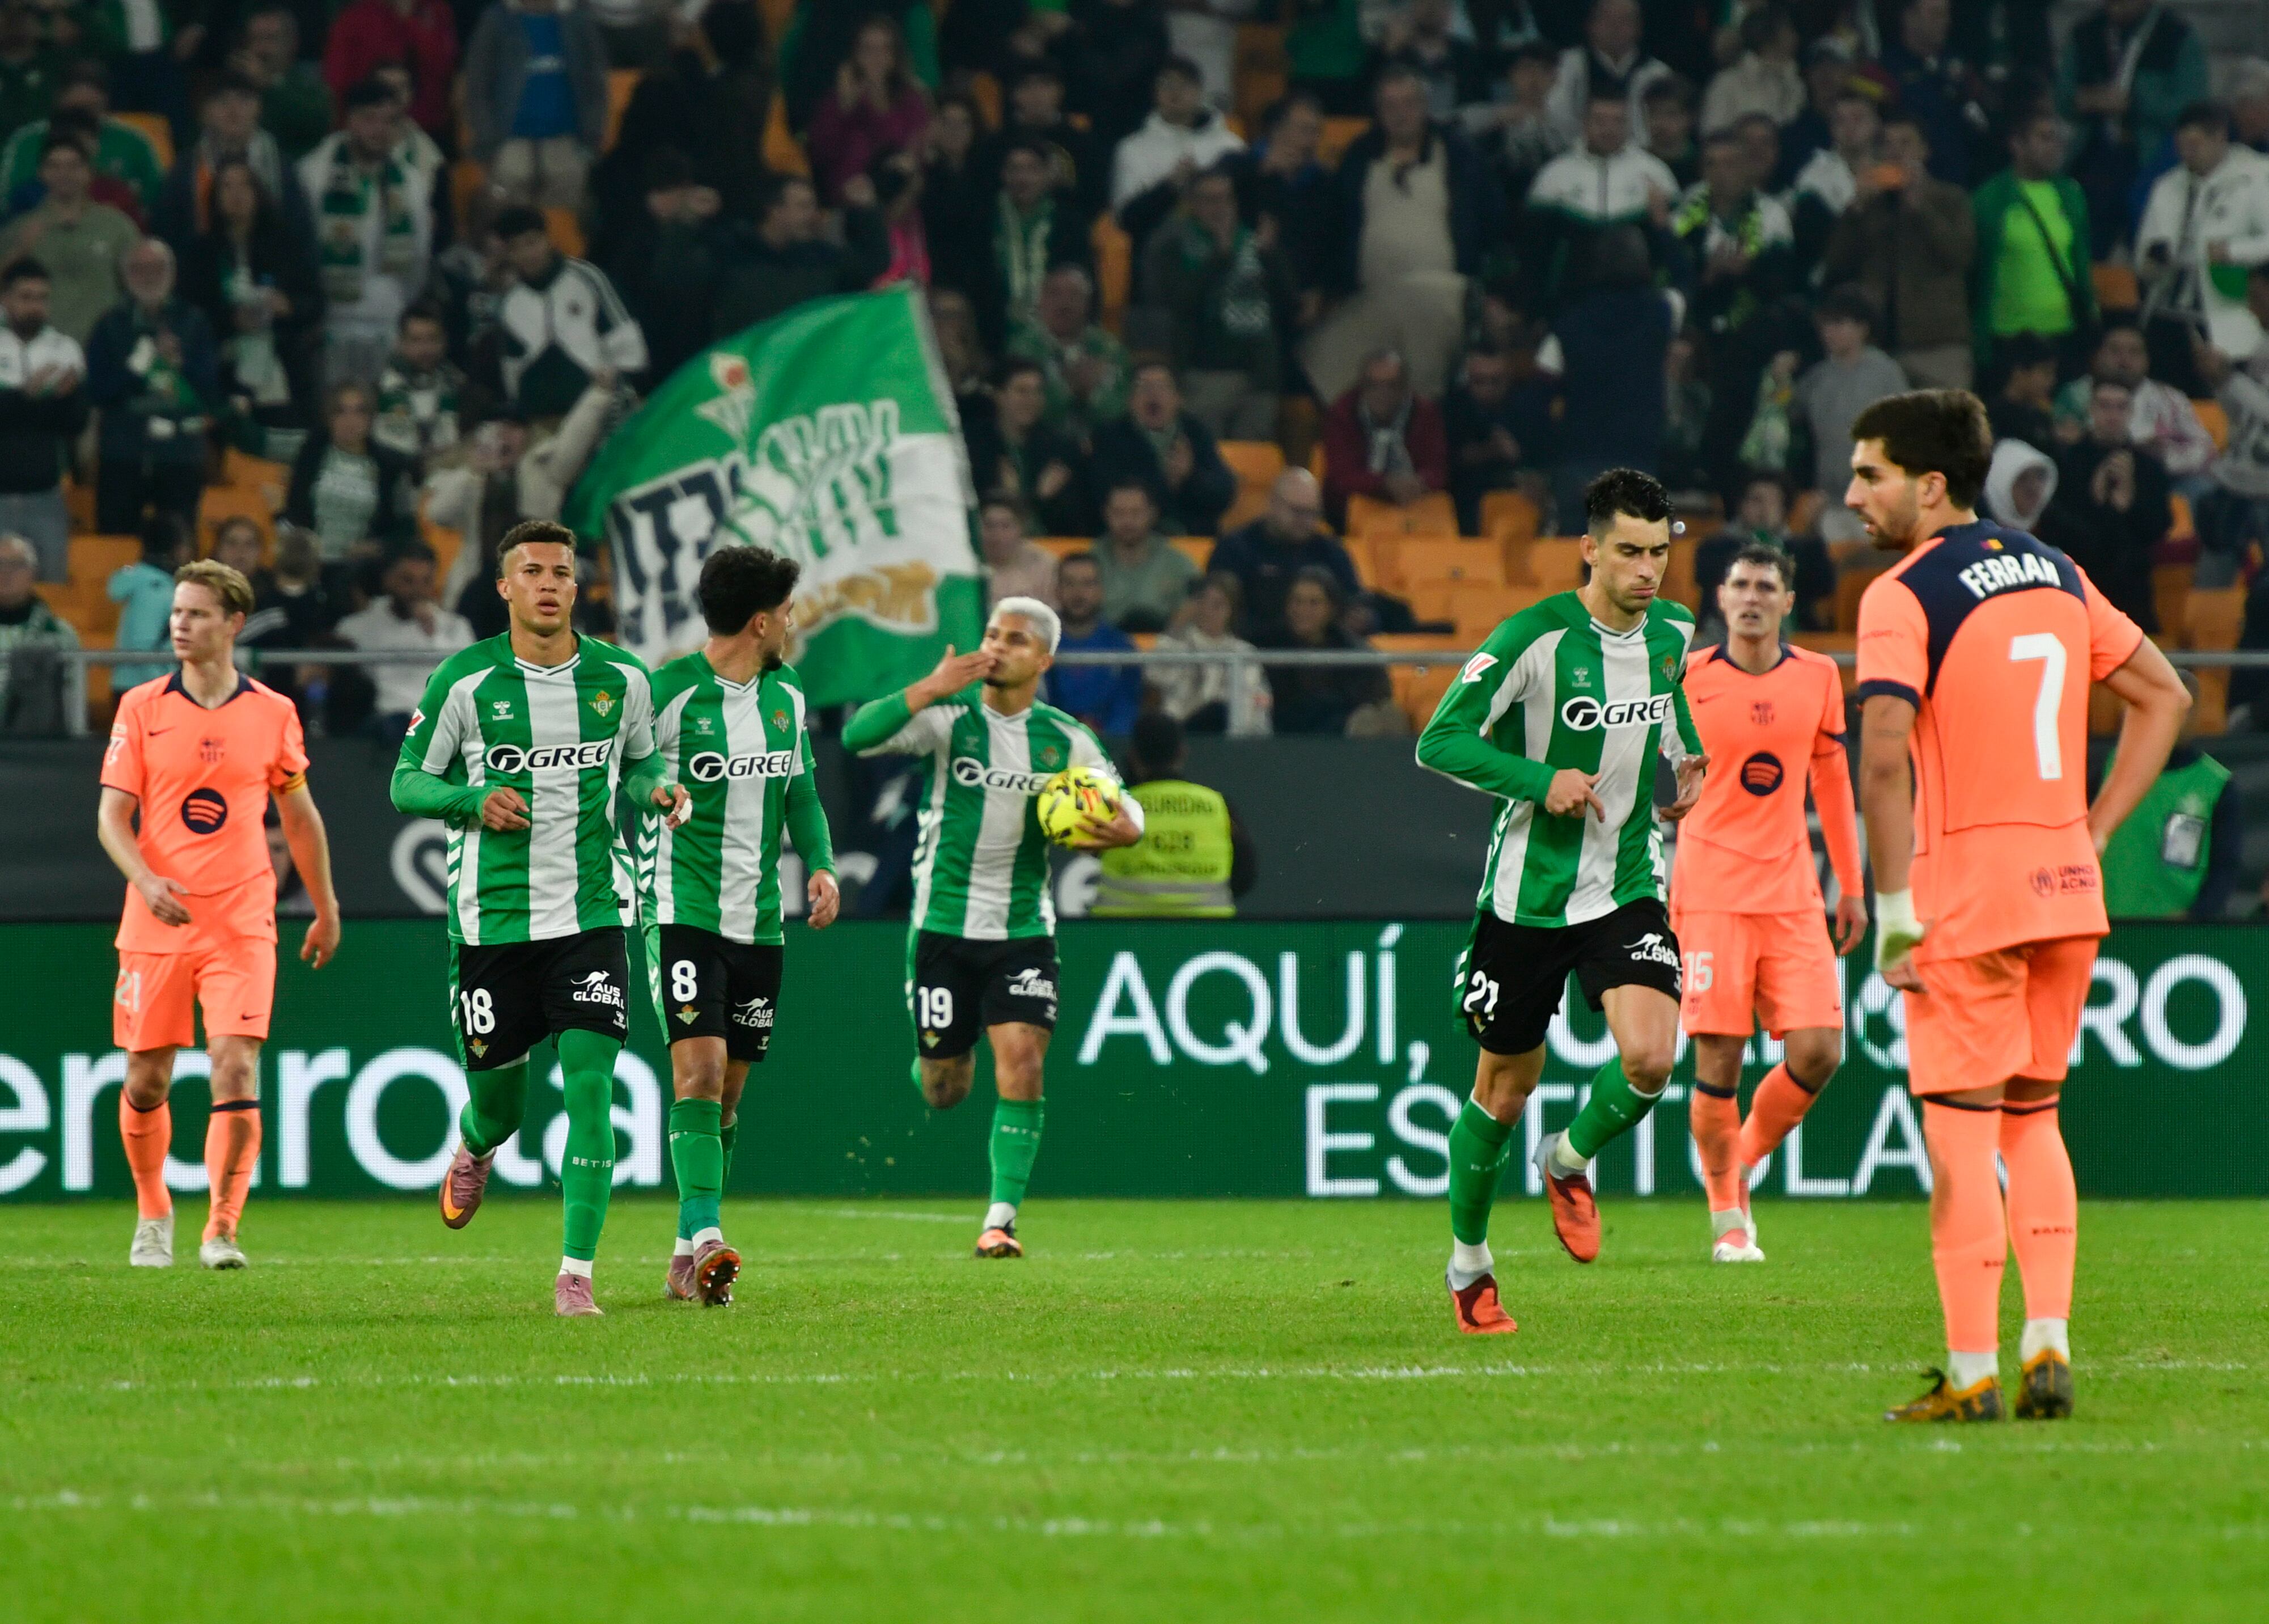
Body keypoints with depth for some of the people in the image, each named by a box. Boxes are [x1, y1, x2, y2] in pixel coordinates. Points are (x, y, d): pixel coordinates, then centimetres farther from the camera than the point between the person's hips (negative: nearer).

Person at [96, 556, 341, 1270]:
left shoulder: (273, 714, 4)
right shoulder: (142, 708, 2)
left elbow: (300, 816, 16)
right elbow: (112, 815, -1)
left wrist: (326, 910, 20)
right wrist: (147, 881, -19)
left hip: (242, 924, -1)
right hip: (156, 920, 1)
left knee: (236, 1072, -14)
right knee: (147, 1079, 6)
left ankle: (222, 1230, -8)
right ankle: (153, 1214, 28)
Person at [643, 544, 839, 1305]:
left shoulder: (786, 696, 9)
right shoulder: (667, 693, -12)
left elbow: (802, 793, 19)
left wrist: (820, 864, 3)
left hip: (759, 921, 7)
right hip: (684, 915, -7)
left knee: (727, 1090, 8)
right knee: (699, 1069, -19)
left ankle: (688, 1258, 15)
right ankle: (706, 1237, -27)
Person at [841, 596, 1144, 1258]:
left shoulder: (1065, 739, 1)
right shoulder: (950, 717, -7)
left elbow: (1121, 803, 11)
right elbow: (859, 736, -21)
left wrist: (1126, 827, -14)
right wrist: (931, 689, -32)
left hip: (1025, 928, 1)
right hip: (945, 924, -1)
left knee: (1021, 1067, -14)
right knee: (943, 1092, 6)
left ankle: (1001, 1218, -10)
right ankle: (937, 1061, 44)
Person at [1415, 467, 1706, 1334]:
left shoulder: (1674, 632, 1)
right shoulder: (1536, 637, -16)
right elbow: (1439, 741, -14)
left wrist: (1686, 762, 5)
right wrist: (1540, 780, -23)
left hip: (1628, 891, 3)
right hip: (1527, 895, -3)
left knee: (1649, 1056, -19)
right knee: (1504, 1091, 7)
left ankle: (1568, 1163, 13)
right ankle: (1469, 1263, 29)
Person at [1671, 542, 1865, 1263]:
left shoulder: (1817, 677, 6)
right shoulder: (1688, 681, -4)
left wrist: (1851, 885, 16)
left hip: (1792, 893, 3)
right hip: (1710, 894, -3)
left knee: (1818, 1050, -7)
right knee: (1718, 1060, -6)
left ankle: (1743, 1162, 19)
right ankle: (1728, 1214, 10)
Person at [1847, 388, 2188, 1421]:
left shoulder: (1904, 597, -10)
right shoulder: (2054, 574, 12)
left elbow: (1883, 762, -22)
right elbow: (2163, 696, 19)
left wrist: (1895, 912, -15)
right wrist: (2093, 831, 15)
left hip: (1966, 891, -6)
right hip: (2069, 889, 6)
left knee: (1961, 1130, -2)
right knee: (2033, 1116, 16)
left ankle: (1973, 1375, -3)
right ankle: (2049, 1348, 8)